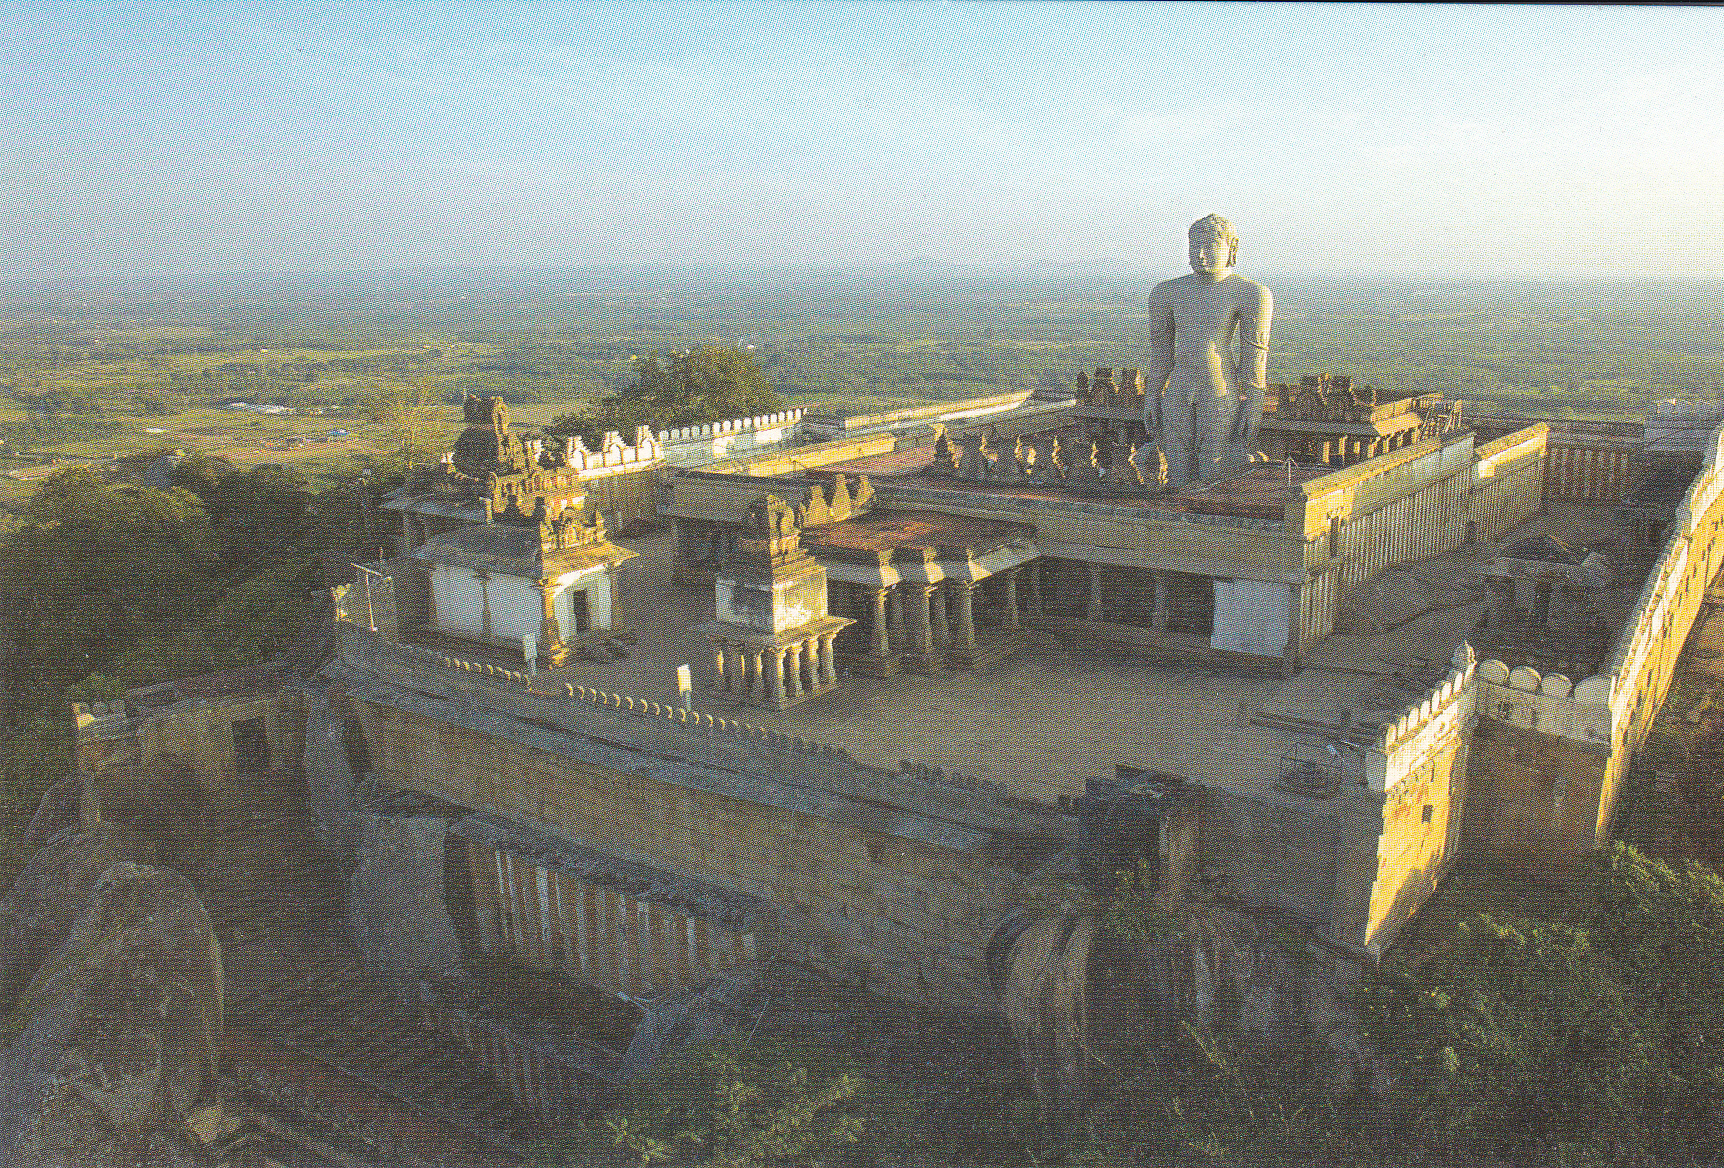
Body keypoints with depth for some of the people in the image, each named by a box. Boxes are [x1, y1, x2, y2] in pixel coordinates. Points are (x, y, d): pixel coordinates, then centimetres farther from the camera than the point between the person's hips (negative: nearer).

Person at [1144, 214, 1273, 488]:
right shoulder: (1168, 292, 9)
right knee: (1178, 477, 7)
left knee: (1215, 478, -3)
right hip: (1178, 393, 4)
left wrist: (1254, 403, -7)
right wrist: (1151, 397, 11)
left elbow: (1255, 352, -5)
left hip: (1222, 392, -4)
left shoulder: (1249, 293, -5)